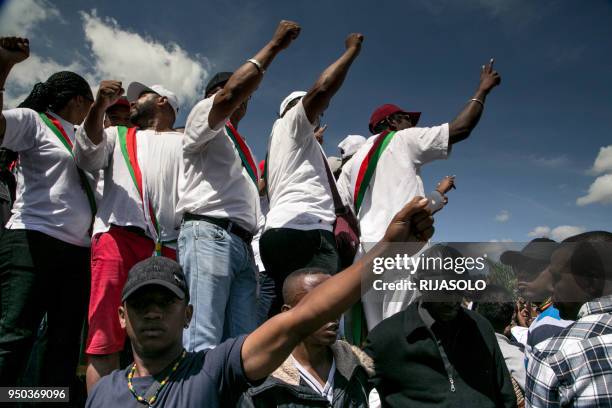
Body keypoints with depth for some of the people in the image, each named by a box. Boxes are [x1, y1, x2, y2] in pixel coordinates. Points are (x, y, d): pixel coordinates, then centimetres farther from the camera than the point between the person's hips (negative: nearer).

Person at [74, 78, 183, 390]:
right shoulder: (118, 135, 29)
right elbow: (87, 158, 10)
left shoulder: (185, 142, 24)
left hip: (168, 244, -1)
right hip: (118, 233, 1)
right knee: (104, 338, -8)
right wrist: (99, 108, -3)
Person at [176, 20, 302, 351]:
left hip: (242, 245, 8)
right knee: (203, 343, -16)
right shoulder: (203, 115, 12)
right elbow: (231, 92, -9)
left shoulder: (240, 149, 33)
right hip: (208, 234, -8)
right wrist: (275, 45, -3)